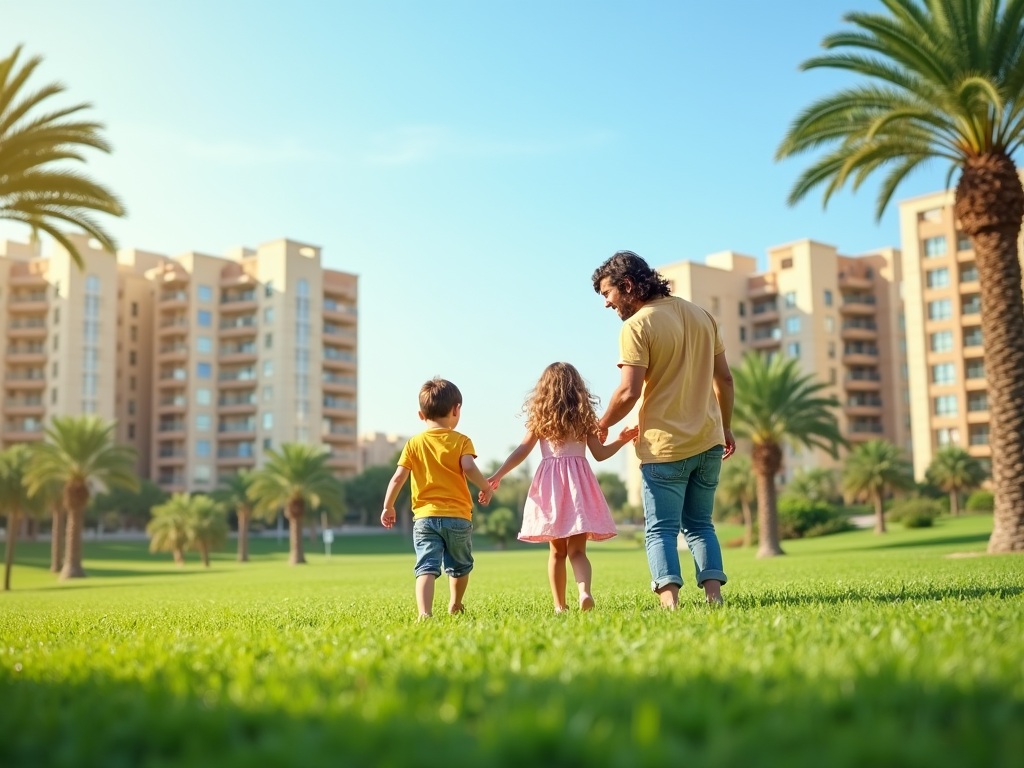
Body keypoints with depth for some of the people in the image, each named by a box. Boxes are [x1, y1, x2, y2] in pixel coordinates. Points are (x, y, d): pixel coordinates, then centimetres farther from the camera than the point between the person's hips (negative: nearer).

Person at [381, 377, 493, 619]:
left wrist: (388, 507, 9)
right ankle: (455, 605, 41)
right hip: (458, 517, 0)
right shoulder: (461, 441, 0)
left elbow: (398, 477, -1)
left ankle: (424, 613, -29)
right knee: (460, 566, 23)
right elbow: (469, 468, -17)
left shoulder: (414, 443, 5)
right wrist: (486, 487, 0)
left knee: (426, 567, -10)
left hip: (425, 517, 0)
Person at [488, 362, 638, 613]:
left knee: (557, 551, 11)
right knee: (577, 550, -2)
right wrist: (621, 440, 20)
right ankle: (584, 591, -28)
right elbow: (600, 453, 7)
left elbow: (522, 450, 0)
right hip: (579, 482, 0)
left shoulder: (540, 418, 5)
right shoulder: (583, 417, 5)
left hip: (550, 483, 1)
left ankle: (560, 605, 11)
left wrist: (497, 476, 3)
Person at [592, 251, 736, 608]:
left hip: (664, 446, -6)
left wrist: (602, 425, -2)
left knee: (661, 530, 2)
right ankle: (715, 598, 7)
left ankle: (670, 603, -11)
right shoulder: (702, 316, 10)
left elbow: (629, 391, -18)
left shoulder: (637, 326, -12)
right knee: (700, 525, 16)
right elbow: (724, 378, 13)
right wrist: (726, 427, 22)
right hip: (708, 442, 6)